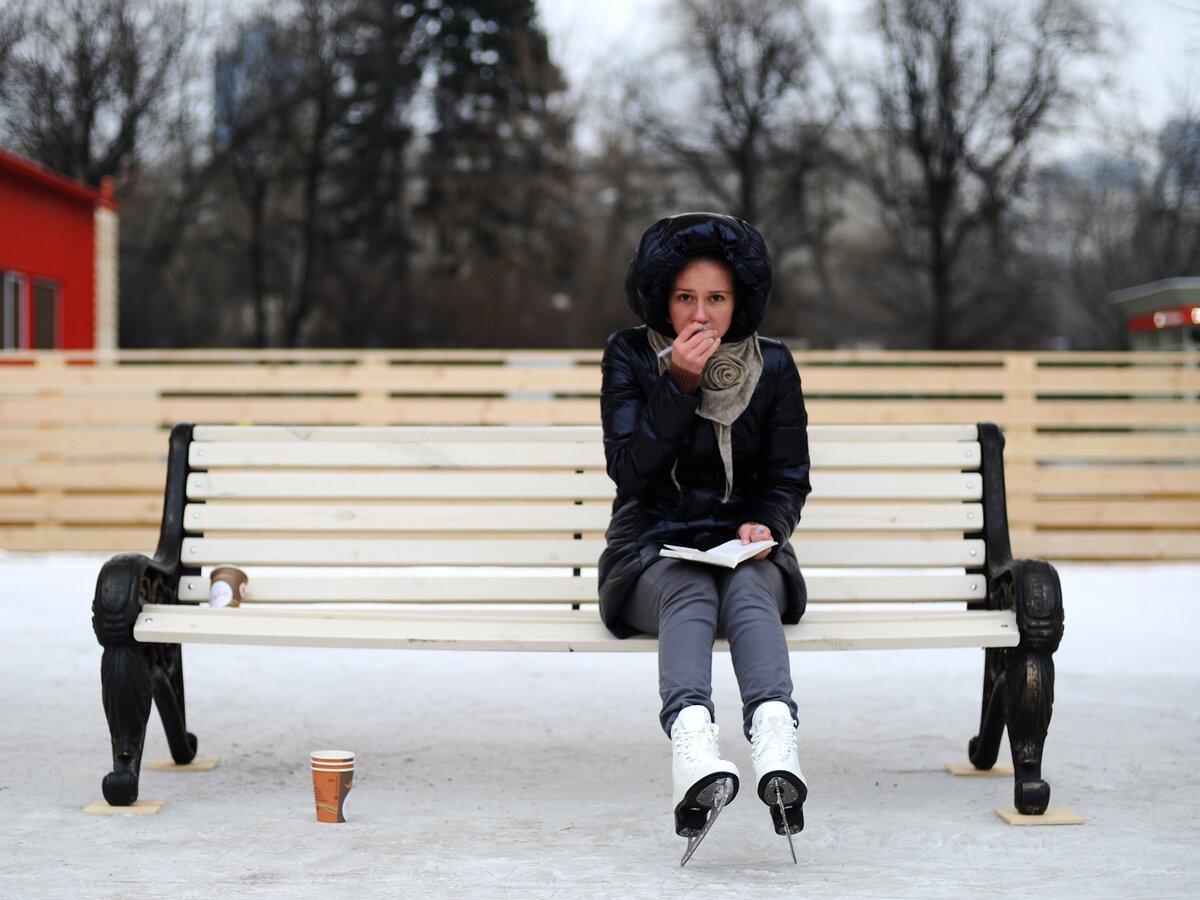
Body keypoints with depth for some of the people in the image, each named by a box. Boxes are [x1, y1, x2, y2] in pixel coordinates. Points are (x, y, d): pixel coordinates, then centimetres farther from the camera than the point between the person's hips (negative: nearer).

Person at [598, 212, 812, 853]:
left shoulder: (773, 366, 7)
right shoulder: (630, 356, 2)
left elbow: (788, 478, 10)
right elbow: (629, 469, -7)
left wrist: (766, 524, -12)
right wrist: (680, 383, -17)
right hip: (653, 551, -1)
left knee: (748, 586, -34)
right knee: (690, 590, -36)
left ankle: (774, 737, -62)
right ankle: (692, 741, -64)